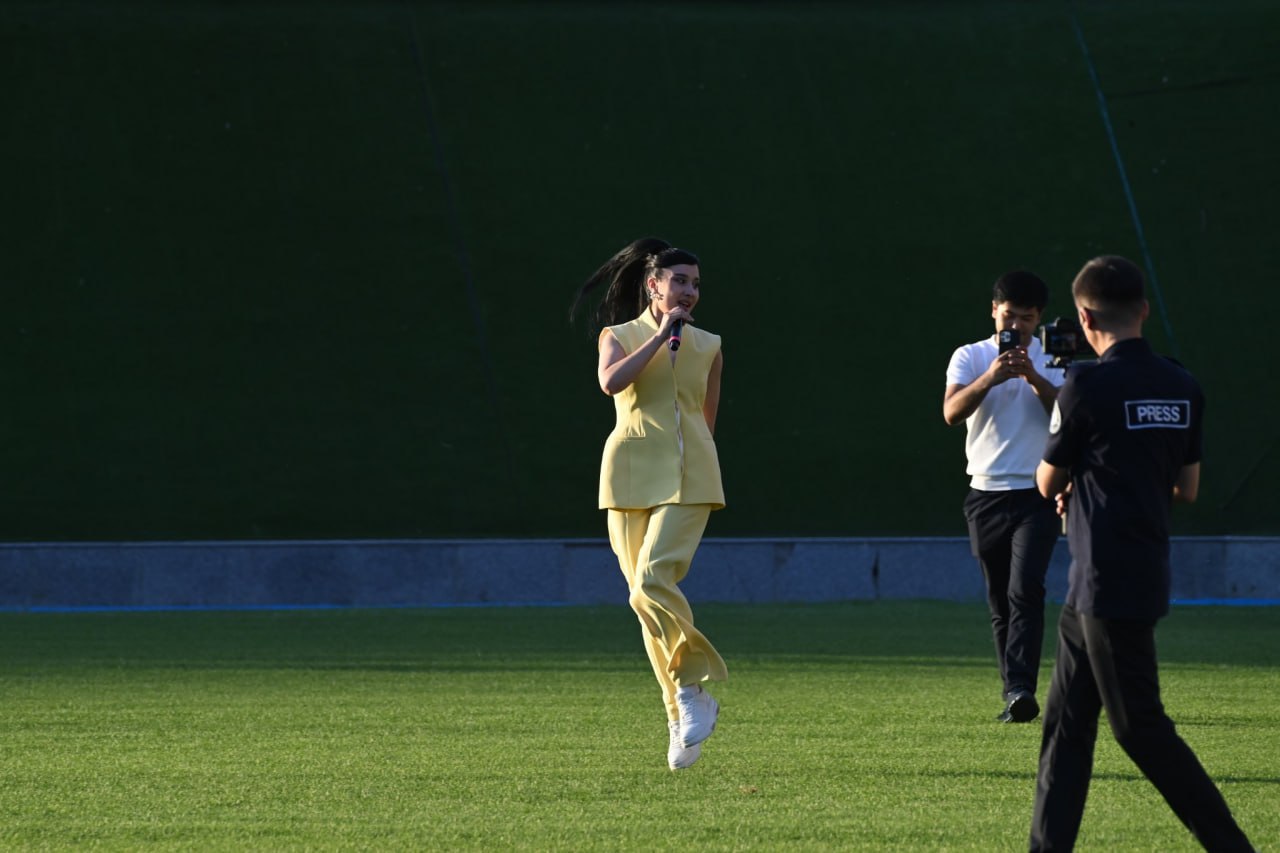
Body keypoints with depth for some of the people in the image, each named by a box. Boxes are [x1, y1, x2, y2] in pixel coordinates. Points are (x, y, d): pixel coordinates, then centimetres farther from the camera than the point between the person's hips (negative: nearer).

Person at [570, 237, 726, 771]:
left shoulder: (708, 347, 14)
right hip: (630, 475, 1)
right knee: (645, 592, -1)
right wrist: (661, 337, -10)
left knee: (653, 582, -21)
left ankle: (691, 691, -10)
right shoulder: (619, 336, 7)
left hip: (688, 477, -1)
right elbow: (611, 381, -15)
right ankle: (683, 711, 8)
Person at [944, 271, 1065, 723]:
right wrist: (990, 378, -27)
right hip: (986, 494, 2)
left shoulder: (1051, 360, 5)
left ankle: (1020, 690, -25)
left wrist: (1034, 377, -23)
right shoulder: (970, 357, 5)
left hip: (1036, 495, -2)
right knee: (999, 600, 7)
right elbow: (952, 411, -12)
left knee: (1025, 589, -17)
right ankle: (1014, 694, 14)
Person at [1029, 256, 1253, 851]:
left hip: (1107, 582, -8)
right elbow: (1187, 489, 14)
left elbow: (1048, 484, -3)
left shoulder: (1088, 387, -14)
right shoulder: (1182, 389, 7)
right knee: (1065, 722, 13)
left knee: (1140, 726, -3)